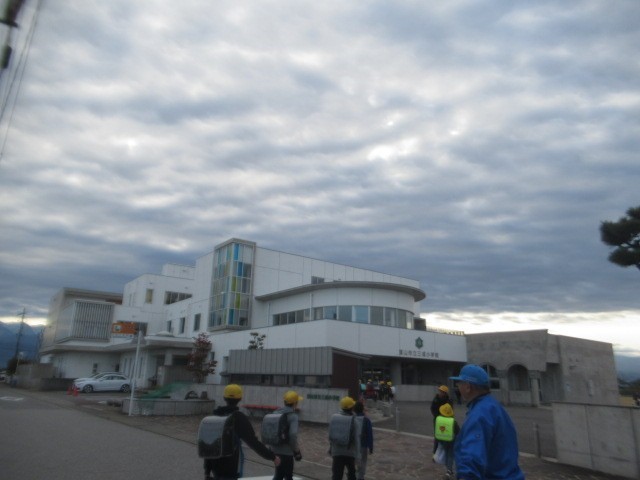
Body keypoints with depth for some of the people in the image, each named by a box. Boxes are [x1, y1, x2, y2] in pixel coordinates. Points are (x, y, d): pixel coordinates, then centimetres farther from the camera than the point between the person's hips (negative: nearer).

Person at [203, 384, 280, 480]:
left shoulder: (215, 416, 4)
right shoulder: (238, 417, -14)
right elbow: (253, 442, -17)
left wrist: (207, 471, 14)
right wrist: (272, 456, -9)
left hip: (216, 466, 6)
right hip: (232, 469, -6)